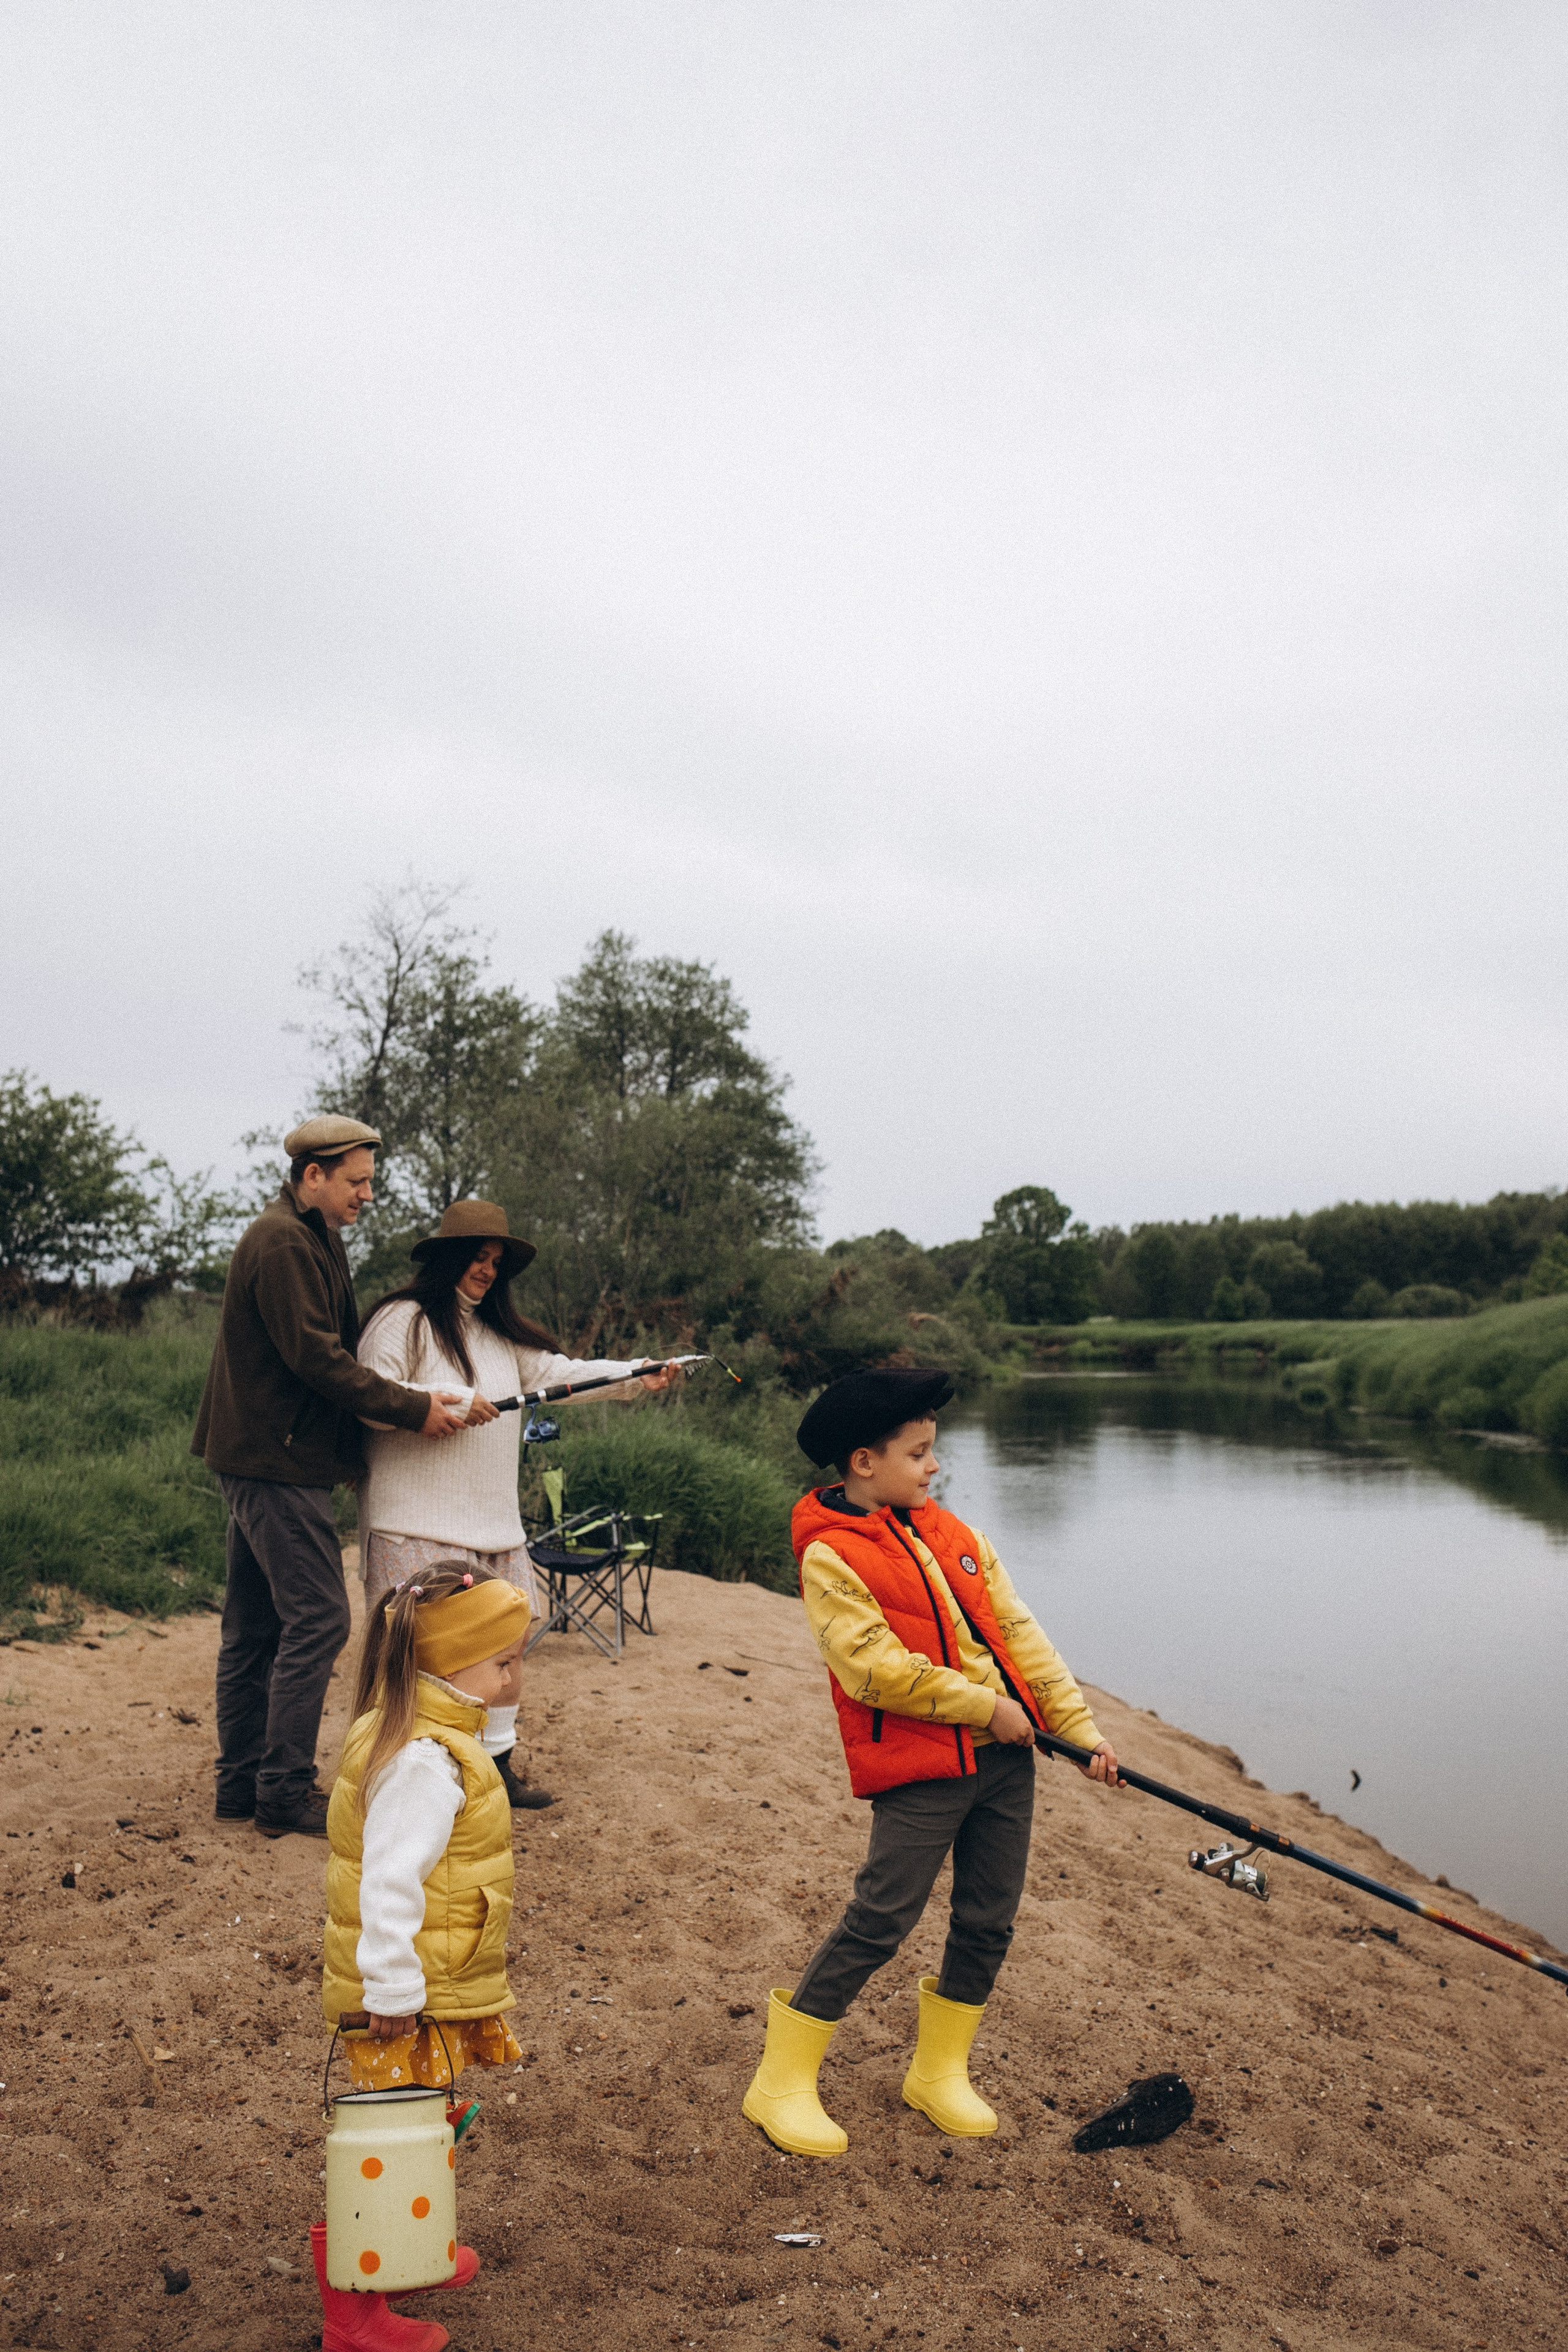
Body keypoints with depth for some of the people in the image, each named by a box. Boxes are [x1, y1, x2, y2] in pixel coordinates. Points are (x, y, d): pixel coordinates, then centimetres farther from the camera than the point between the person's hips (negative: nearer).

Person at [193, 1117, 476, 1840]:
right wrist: (413, 1409, -18)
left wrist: (415, 1398, 8)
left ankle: (242, 1783, 21)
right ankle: (284, 1791, 0)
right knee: (317, 1621, -7)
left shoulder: (314, 1239, 17)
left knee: (254, 1629, 13)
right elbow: (317, 1357, -22)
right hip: (278, 1462, -11)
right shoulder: (283, 1244, -17)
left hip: (258, 1461, 11)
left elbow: (339, 1344, 19)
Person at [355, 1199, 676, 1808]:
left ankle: (498, 1760, 22)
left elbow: (556, 1372, 8)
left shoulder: (501, 1332, 18)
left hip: (493, 1518, 8)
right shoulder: (401, 1320, -6)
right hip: (421, 1520, -8)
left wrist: (634, 1376, -3)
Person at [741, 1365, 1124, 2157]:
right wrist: (985, 1707, -13)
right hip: (918, 1771, -7)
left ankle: (940, 2071, 30)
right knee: (878, 1921, -6)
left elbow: (1017, 1629, 10)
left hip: (1004, 1757, 7)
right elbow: (877, 1668, -18)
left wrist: (1077, 1723, 4)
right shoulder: (831, 1556, -11)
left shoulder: (950, 1533, 11)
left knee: (988, 1921, 11)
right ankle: (782, 2082, 10)